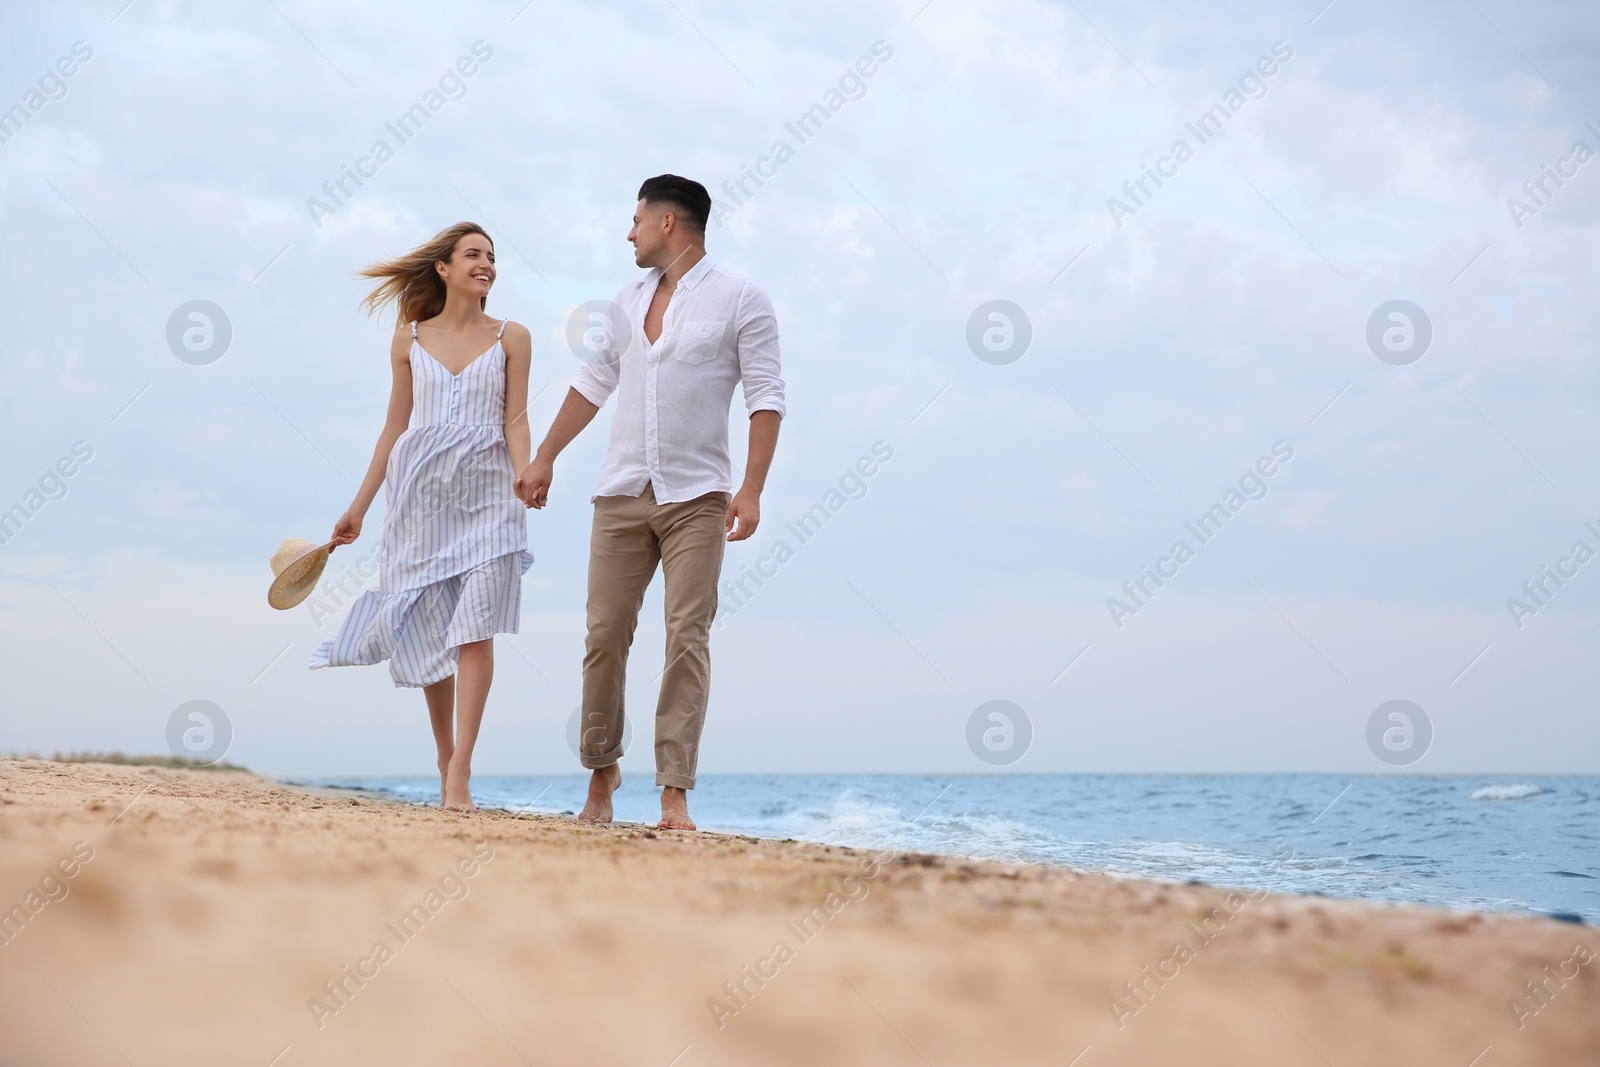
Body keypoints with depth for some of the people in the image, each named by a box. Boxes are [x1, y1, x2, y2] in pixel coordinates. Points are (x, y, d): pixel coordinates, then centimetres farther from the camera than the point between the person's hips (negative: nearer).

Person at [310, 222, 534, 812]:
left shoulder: (511, 337, 8)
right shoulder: (410, 339, 11)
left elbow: (516, 421, 2)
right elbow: (394, 427, 14)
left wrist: (524, 479, -18)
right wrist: (357, 508, 13)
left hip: (485, 494, -2)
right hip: (421, 492, 2)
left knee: (474, 627, -15)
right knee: (430, 633, 3)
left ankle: (461, 770, -18)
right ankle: (445, 764, 17)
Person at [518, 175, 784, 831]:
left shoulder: (740, 300, -3)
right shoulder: (631, 300, 15)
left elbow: (766, 397, -7)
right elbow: (594, 381, 23)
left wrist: (751, 489, -17)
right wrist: (545, 457, 22)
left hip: (696, 497, -5)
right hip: (622, 493, 5)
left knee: (687, 638, -8)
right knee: (605, 634, 3)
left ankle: (675, 794, -9)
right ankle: (601, 774, 19)